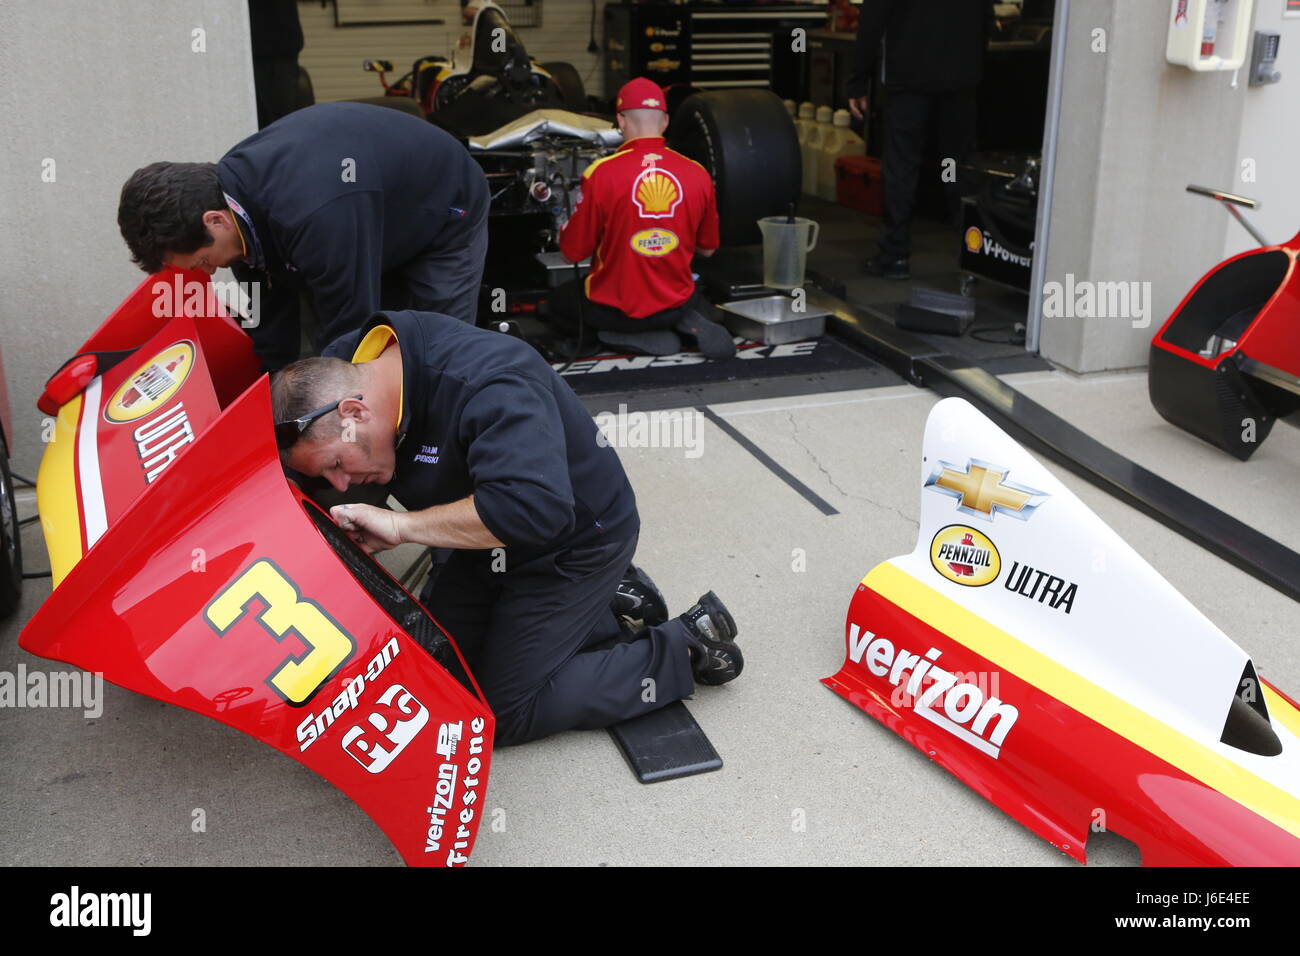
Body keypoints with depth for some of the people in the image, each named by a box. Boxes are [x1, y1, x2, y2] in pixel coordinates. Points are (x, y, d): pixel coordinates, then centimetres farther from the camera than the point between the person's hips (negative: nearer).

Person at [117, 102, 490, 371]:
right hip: (383, 226, 8)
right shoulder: (231, 187, -17)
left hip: (445, 220, -8)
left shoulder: (316, 216, -45)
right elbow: (270, 319, -7)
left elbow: (347, 335, -37)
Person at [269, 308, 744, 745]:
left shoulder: (489, 387, -38)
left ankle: (685, 648, 4)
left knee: (505, 713, -6)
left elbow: (535, 507, -51)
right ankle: (603, 602, 20)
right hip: (493, 540, 9)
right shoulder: (341, 365, -14)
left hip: (577, 542, -8)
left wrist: (401, 524, -43)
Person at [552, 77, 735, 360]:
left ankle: (645, 337, 1)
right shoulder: (698, 174, -7)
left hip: (615, 310, -4)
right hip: (676, 303, 4)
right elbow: (707, 248, 7)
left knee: (560, 298, 28)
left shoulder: (600, 173, -17)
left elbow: (572, 253, -8)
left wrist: (564, 231, 15)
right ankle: (688, 323, 1)